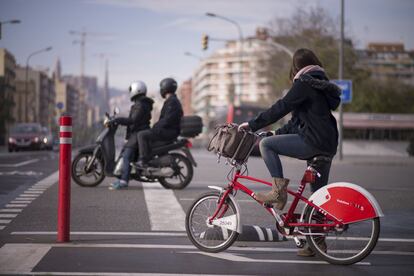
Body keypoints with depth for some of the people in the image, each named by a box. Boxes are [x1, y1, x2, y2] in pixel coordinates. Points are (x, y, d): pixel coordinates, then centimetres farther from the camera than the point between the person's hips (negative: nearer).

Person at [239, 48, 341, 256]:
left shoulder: (304, 83, -7)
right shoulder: (320, 84, 22)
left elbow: (281, 108, -13)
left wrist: (252, 125, -10)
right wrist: (279, 133, 24)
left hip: (313, 141, -10)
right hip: (328, 145, 10)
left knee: (266, 144, -7)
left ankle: (278, 190, -10)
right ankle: (318, 241, 16)